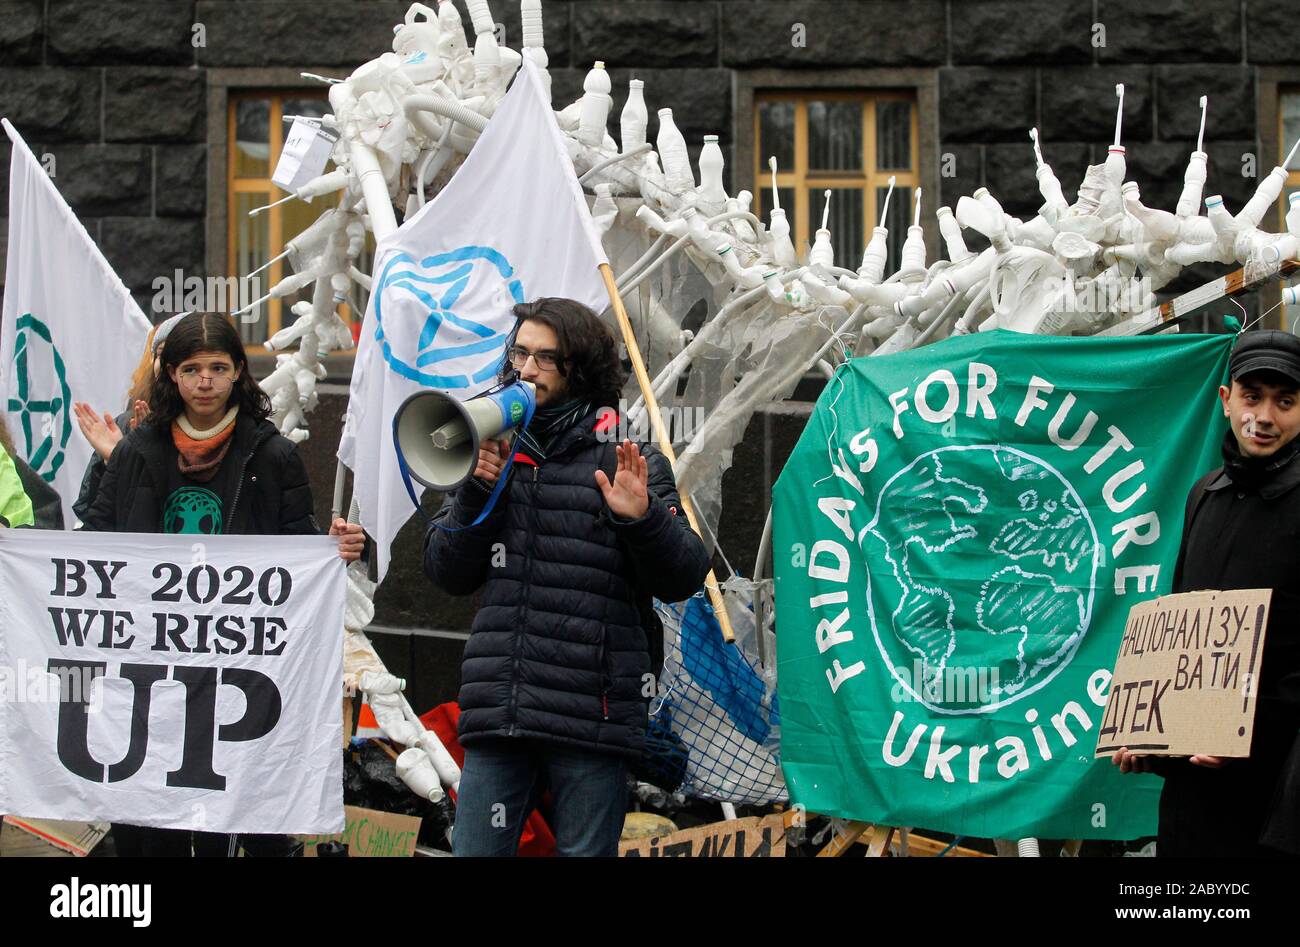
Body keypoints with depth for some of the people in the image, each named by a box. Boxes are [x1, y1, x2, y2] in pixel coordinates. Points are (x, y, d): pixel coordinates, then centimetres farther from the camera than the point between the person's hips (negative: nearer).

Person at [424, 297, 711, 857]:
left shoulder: (627, 464, 3)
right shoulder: (494, 452, 14)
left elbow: (683, 579, 0)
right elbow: (447, 574, 10)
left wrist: (642, 519, -19)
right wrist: (478, 491, -4)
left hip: (591, 721, -3)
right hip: (497, 720, 3)